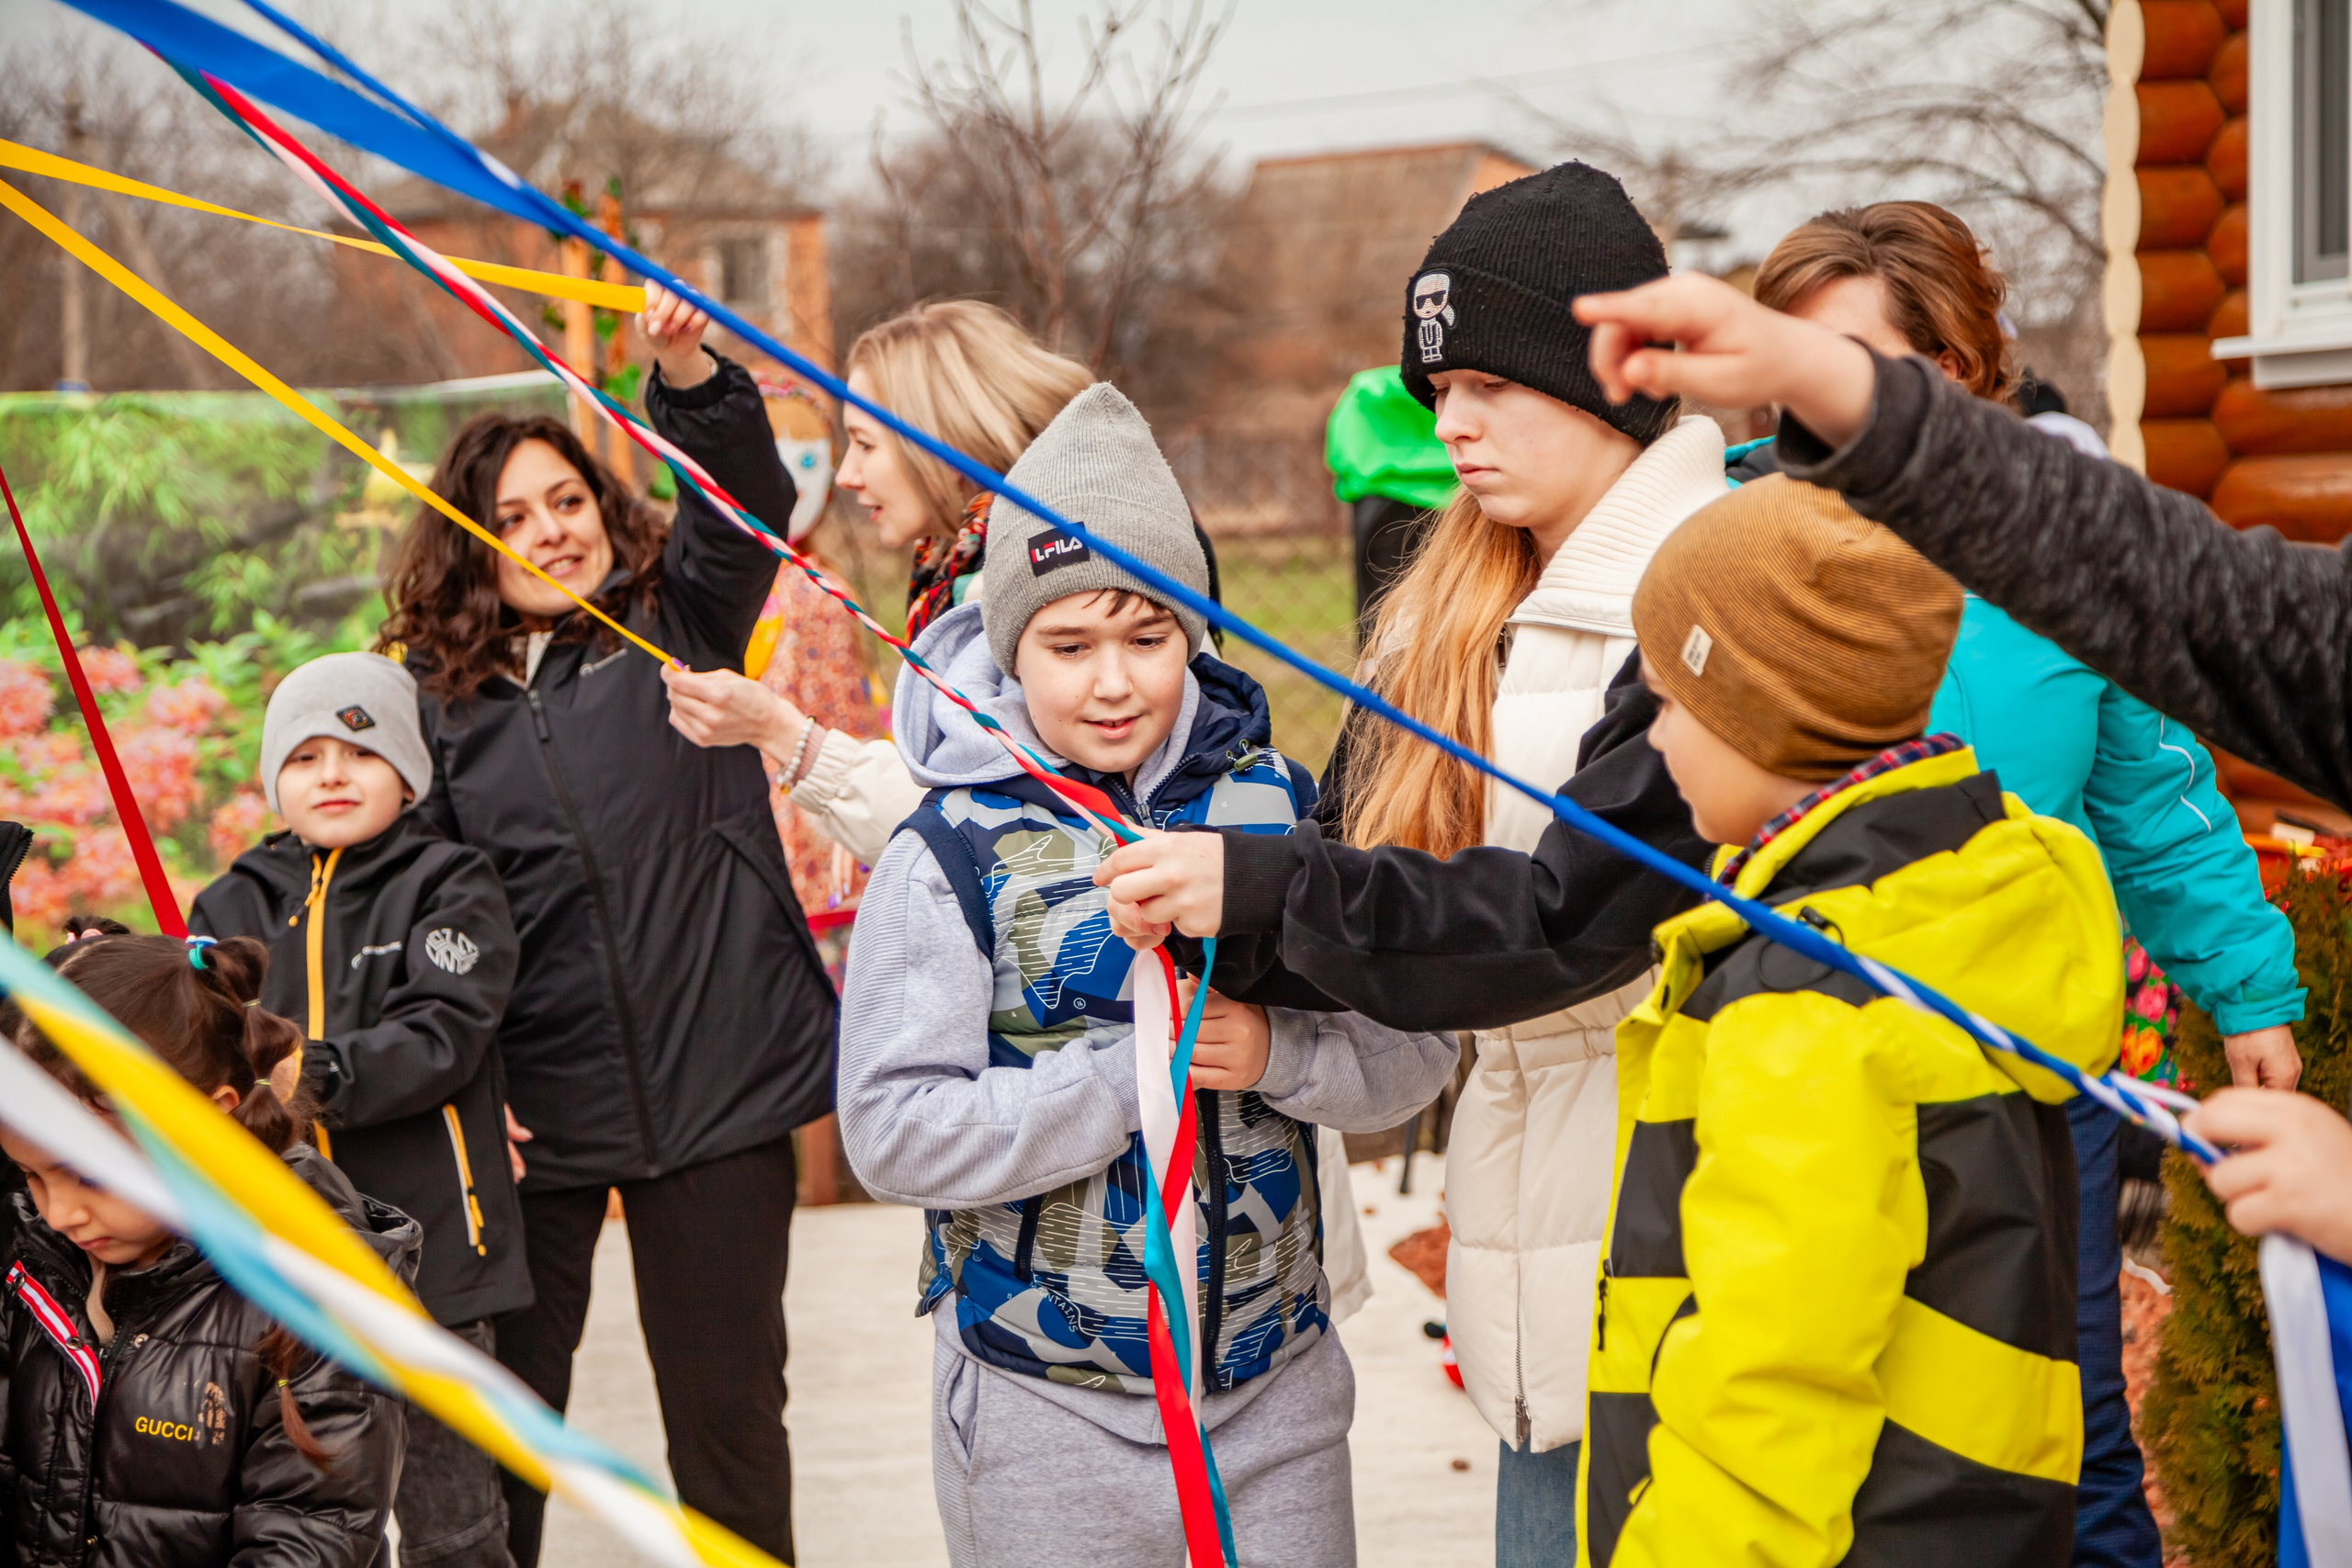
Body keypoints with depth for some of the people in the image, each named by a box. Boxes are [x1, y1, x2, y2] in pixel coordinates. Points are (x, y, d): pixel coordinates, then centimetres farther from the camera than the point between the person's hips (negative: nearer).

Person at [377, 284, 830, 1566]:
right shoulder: (439, 695, 5)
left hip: (713, 1079, -1)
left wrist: (688, 377, -31)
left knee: (726, 1406, 7)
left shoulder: (679, 625, 5)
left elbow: (745, 501, -12)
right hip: (530, 1104, 1)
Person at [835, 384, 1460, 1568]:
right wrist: (1131, 1069, -20)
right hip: (1046, 1415, -3)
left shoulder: (1274, 804, 1)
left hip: (1278, 1393, 3)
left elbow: (1416, 1051, 2)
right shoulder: (952, 853, -9)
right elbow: (891, 1132, -16)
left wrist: (1279, 1052, -17)